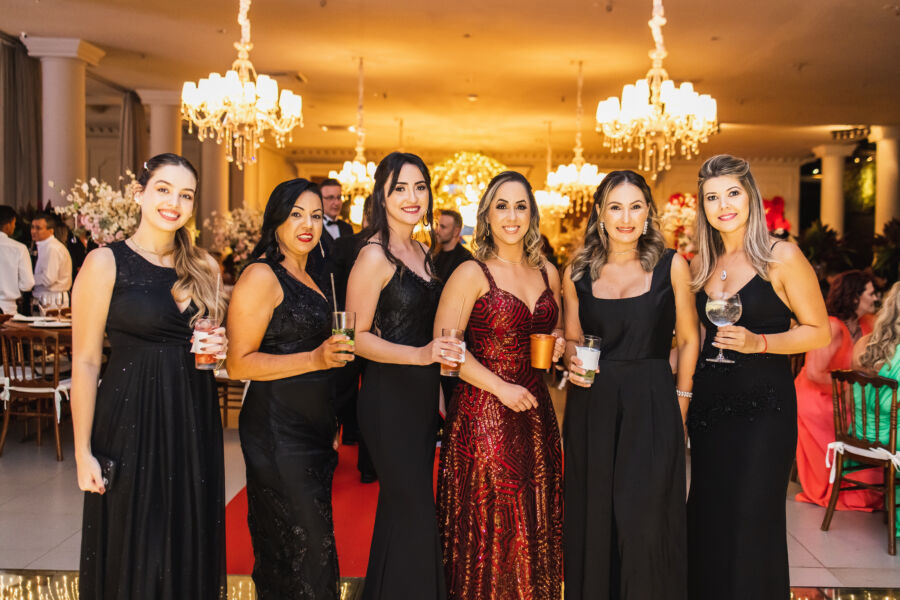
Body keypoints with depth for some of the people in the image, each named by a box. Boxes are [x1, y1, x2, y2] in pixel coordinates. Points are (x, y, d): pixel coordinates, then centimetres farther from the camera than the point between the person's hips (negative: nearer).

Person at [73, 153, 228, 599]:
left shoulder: (202, 268, 9)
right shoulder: (106, 263, -7)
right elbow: (85, 362, -8)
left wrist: (217, 349, -2)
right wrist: (83, 452, -11)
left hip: (195, 423, 5)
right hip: (132, 424, -5)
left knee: (190, 552, 12)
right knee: (134, 557, 5)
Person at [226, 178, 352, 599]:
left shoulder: (311, 279, 16)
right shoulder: (262, 276, -10)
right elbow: (238, 363, -16)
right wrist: (315, 359, -24)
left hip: (314, 433, 9)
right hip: (279, 434, -9)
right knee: (300, 549, -5)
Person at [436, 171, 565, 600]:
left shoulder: (548, 274, 10)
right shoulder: (471, 274, -7)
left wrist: (559, 342, 1)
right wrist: (501, 387, -16)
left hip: (535, 412, 5)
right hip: (483, 414, -5)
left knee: (535, 525, 11)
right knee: (488, 528, 1)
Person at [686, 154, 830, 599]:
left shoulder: (781, 256, -7)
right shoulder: (700, 265, 9)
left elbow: (818, 332, -6)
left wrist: (758, 342, -18)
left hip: (764, 406, -5)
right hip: (709, 406, 5)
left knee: (752, 524, -1)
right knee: (708, 523, 11)